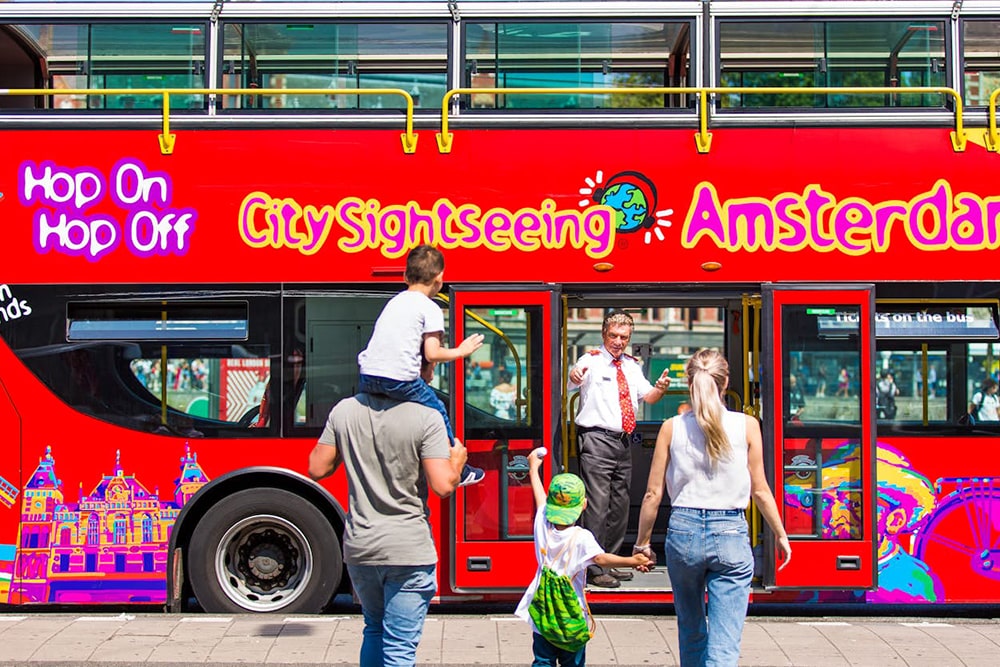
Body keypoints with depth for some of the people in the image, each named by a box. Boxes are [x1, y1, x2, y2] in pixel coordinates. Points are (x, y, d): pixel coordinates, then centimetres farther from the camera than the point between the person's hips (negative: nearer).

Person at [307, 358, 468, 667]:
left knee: (374, 631, 26)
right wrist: (457, 461, 3)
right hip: (409, 551, -4)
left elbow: (317, 469, 5)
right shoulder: (426, 418, -13)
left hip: (358, 548, 5)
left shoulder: (344, 410, 0)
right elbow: (443, 486, -18)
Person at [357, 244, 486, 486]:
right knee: (437, 411, 13)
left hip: (367, 376, 5)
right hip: (400, 379, -5)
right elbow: (432, 354, -6)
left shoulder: (394, 301, 23)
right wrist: (461, 351, 10)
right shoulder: (430, 309, 1)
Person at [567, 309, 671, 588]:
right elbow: (569, 385, -22)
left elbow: (647, 396, 13)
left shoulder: (632, 365, 15)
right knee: (598, 506, -9)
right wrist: (574, 376, -47)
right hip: (596, 441, -7)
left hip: (623, 440, 7)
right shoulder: (591, 360, -5)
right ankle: (594, 570, -3)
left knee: (620, 505, 13)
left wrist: (660, 388, -10)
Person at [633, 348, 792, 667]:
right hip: (731, 534, -2)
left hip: (683, 532, 2)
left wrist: (642, 542, 12)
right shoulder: (746, 425, -3)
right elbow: (760, 490, 2)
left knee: (691, 633, 23)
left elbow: (653, 493, 0)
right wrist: (780, 534, 17)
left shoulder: (672, 427, -1)